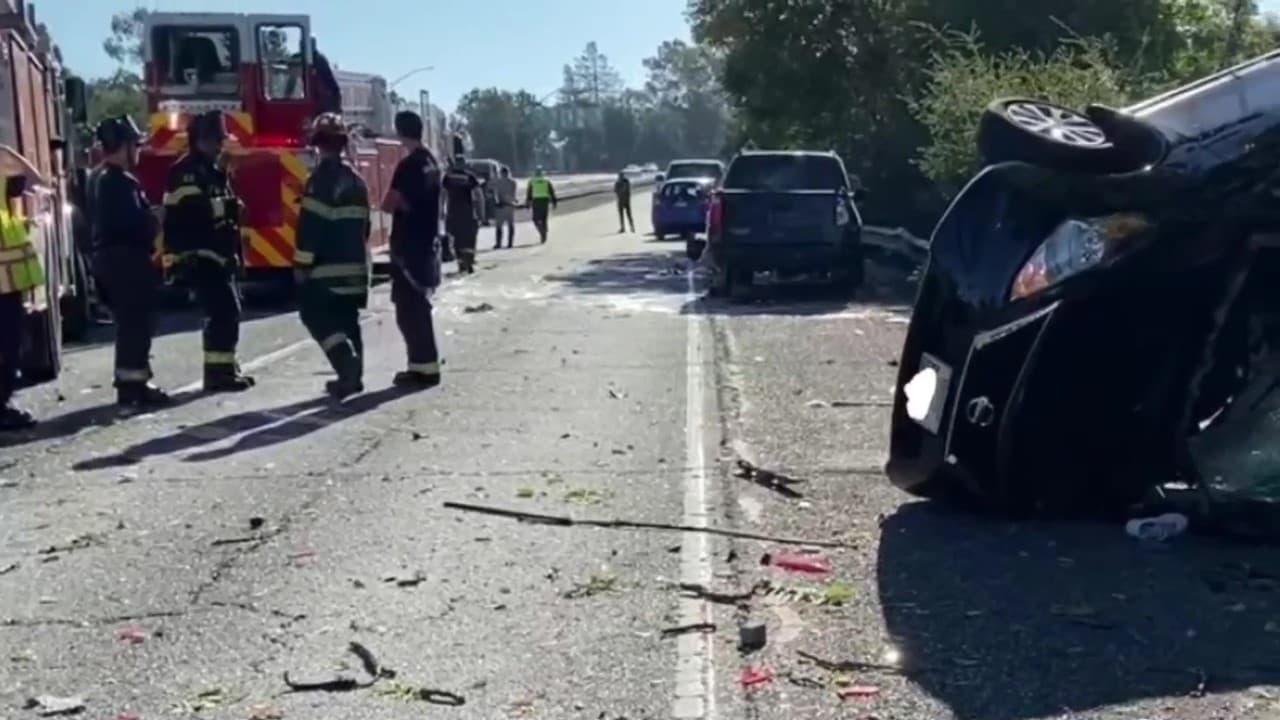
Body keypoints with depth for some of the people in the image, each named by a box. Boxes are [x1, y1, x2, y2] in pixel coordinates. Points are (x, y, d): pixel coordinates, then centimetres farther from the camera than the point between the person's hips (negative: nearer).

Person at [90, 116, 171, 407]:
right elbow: (137, 223, -23)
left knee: (128, 323, 16)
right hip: (127, 258, -10)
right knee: (137, 323, -6)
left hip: (107, 255, 10)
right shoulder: (122, 181, -18)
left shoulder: (98, 178, 15)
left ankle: (128, 383, 20)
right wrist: (156, 218, -4)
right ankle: (134, 383, -5)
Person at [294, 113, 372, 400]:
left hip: (327, 267, -8)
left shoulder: (322, 179, -14)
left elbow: (310, 225, -18)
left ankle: (348, 365, -17)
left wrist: (302, 263, -14)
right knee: (347, 320, 14)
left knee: (318, 317, -3)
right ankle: (352, 374, 15)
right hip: (355, 264, 8)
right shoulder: (356, 180, 12)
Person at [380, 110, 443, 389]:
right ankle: (423, 364, 20)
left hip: (409, 246, -9)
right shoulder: (431, 161, 11)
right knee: (416, 305, 15)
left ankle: (424, 367, -3)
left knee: (409, 308, -5)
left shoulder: (409, 165, -18)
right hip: (426, 243, 9)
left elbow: (389, 205, -18)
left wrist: (398, 205, 0)